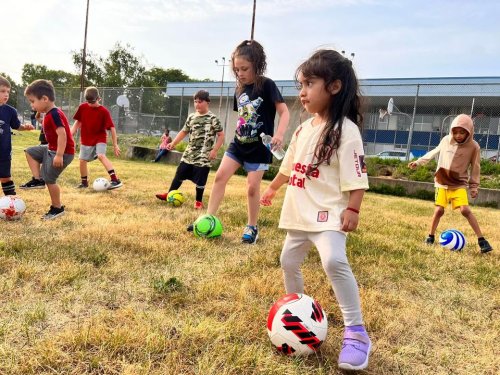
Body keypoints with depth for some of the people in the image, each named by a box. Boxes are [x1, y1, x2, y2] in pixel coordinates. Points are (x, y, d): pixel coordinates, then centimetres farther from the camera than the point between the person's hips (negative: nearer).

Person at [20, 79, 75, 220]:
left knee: (49, 179, -5)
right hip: (52, 149, 10)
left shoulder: (54, 114, -21)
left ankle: (57, 208, 9)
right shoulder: (49, 114, 11)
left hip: (63, 152, -10)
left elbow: (62, 134, -29)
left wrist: (59, 155, -32)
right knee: (30, 152, 20)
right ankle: (37, 180, 14)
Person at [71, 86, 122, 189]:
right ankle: (84, 182, 29)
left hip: (100, 139, -5)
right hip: (86, 140, 5)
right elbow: (78, 122, 10)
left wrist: (115, 144, -13)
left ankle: (115, 180, -34)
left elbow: (112, 128, -13)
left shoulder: (104, 111, -15)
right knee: (82, 160, 7)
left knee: (101, 156, -28)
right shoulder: (82, 107, -3)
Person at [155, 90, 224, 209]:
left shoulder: (212, 118, -8)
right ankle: (169, 194, 26)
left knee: (200, 180, 2)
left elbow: (221, 135, -7)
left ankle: (198, 201, 20)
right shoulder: (191, 117, 8)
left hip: (204, 157, -5)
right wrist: (173, 143, 8)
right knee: (179, 175, 12)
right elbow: (184, 132, 16)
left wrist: (214, 150, -13)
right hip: (189, 154, 5)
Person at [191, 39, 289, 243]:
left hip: (259, 146, -6)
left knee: (252, 186, -3)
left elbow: (284, 112, -16)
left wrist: (279, 134, -31)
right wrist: (240, 133, 17)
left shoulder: (267, 85, -11)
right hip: (239, 143, 6)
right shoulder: (239, 89, 7)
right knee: (220, 176, -2)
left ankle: (252, 227, 15)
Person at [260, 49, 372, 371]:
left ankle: (356, 333, -16)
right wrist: (273, 188, 31)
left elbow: (356, 178, -16)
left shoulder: (346, 130, -13)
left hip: (329, 214, -8)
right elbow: (289, 165, 22)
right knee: (289, 261, 17)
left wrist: (352, 210, -21)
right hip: (300, 213, 9)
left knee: (334, 260, -28)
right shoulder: (304, 129, 10)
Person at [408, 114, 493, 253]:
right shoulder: (446, 140, -3)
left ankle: (482, 240, -5)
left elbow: (475, 168, 0)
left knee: (465, 210, -15)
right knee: (439, 210, -3)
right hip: (442, 182, 2)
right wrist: (418, 162, 16)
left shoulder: (473, 146, -9)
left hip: (459, 184, -2)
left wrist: (474, 186, 0)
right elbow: (434, 152, 14)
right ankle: (431, 237, 15)